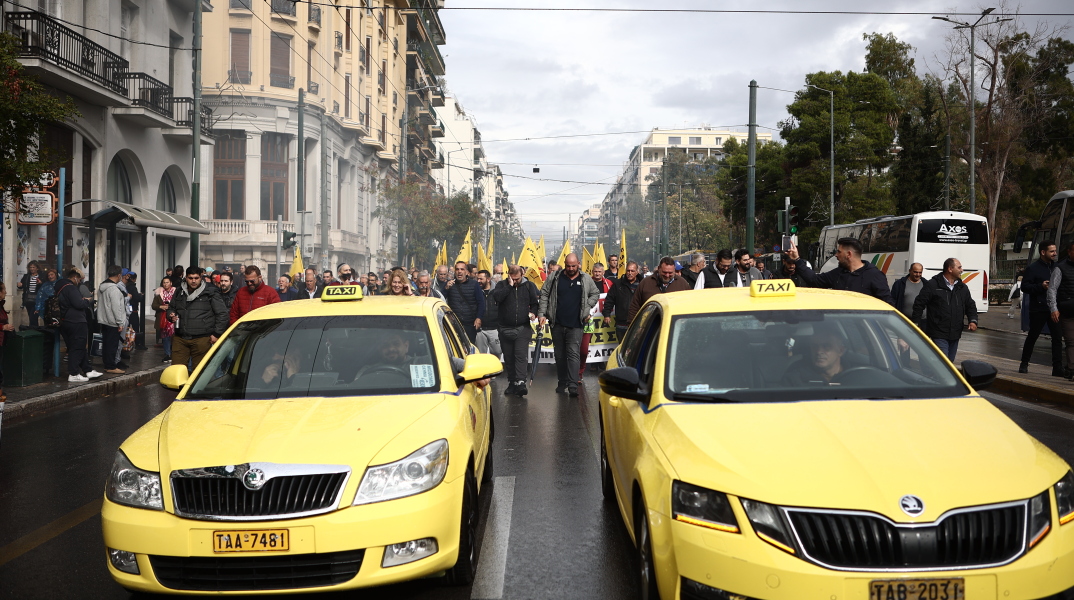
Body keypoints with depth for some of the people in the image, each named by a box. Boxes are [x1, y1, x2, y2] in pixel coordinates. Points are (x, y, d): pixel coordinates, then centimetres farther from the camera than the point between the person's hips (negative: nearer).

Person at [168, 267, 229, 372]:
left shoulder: (210, 293, 1)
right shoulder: (179, 292, 15)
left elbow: (222, 314, 1)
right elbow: (171, 308, 30)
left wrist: (217, 334, -3)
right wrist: (171, 316, 6)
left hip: (201, 339, -4)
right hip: (180, 339, 4)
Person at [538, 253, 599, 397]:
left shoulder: (586, 279, 5)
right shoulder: (554, 277, 4)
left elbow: (595, 294, 18)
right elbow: (544, 294, 7)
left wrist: (587, 308, 4)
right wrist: (541, 313, -2)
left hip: (575, 325, -2)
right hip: (557, 325, 2)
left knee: (574, 354, -11)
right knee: (560, 355, 9)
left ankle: (572, 385, -16)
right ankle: (562, 383, 20)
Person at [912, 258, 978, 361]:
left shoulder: (963, 288, 13)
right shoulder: (932, 285, -7)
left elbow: (970, 305, 20)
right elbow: (919, 304, -6)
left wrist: (973, 320, 1)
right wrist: (915, 324, -9)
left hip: (955, 335, 7)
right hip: (939, 335, -7)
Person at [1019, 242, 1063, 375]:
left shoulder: (1056, 267, 12)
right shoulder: (1033, 268, -4)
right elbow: (1024, 286, -8)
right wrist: (1040, 286, -21)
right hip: (1038, 308, -5)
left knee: (1057, 337, -1)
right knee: (1032, 336, 6)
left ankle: (1057, 368, 0)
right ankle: (1024, 364, 20)